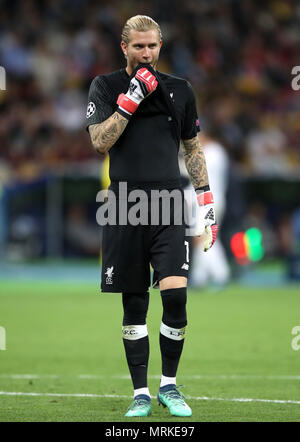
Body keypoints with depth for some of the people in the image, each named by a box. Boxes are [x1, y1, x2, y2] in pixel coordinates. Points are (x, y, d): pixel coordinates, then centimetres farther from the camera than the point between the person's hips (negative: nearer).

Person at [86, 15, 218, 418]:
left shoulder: (180, 90, 11)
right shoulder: (105, 87, 6)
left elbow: (193, 148, 18)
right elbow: (100, 142, -6)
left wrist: (206, 199, 10)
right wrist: (130, 99, -13)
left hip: (169, 204, 1)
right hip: (125, 207, -1)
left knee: (175, 294, -12)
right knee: (134, 305, 3)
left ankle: (169, 385, 3)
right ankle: (141, 392, 11)